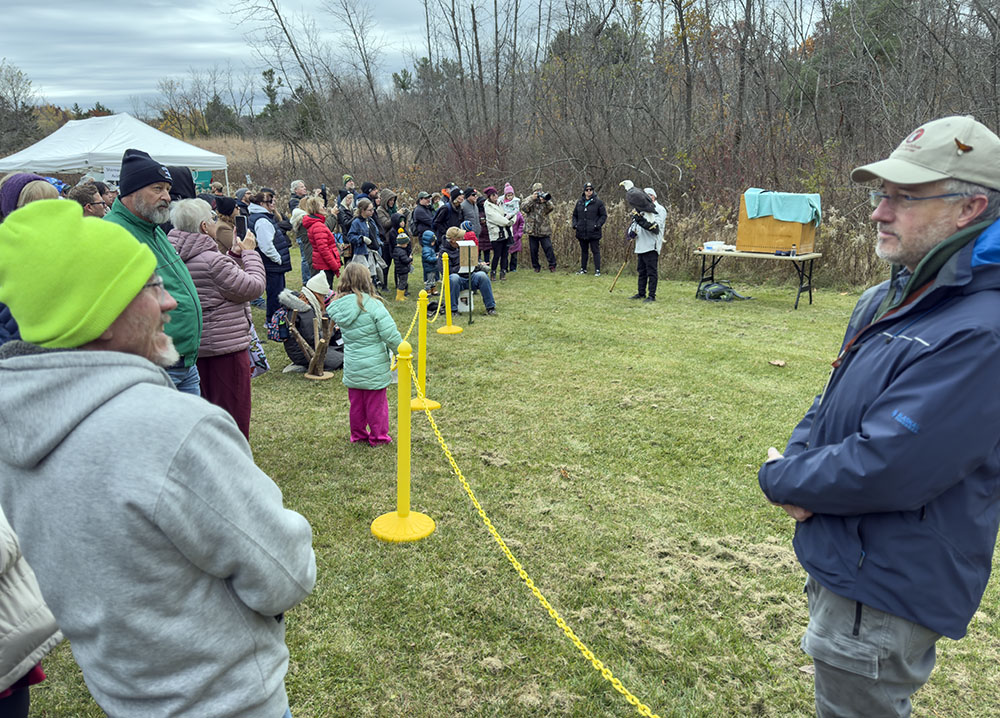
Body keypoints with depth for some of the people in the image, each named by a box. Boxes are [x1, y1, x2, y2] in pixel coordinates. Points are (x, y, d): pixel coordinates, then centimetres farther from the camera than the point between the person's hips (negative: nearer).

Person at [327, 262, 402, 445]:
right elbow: (391, 335, -20)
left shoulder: (338, 306, -4)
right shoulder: (372, 304, -20)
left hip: (352, 367, 5)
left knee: (356, 402, 20)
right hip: (374, 367, -5)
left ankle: (358, 434, 34)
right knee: (376, 403, 11)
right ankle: (378, 436, 25)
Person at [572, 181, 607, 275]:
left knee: (595, 251, -1)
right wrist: (575, 224, 3)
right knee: (583, 251, 14)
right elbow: (575, 215, 19)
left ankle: (597, 270, 3)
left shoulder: (598, 202, -3)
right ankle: (583, 269, 23)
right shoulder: (579, 202, 9)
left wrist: (598, 225, -14)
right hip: (582, 232, 4)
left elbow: (604, 215, -1)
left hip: (593, 232, -4)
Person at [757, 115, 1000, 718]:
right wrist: (798, 461, -9)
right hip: (837, 565, 9)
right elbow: (831, 407, 12)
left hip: (886, 597, -9)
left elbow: (886, 470, -30)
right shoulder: (887, 299, 4)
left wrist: (781, 479, -14)